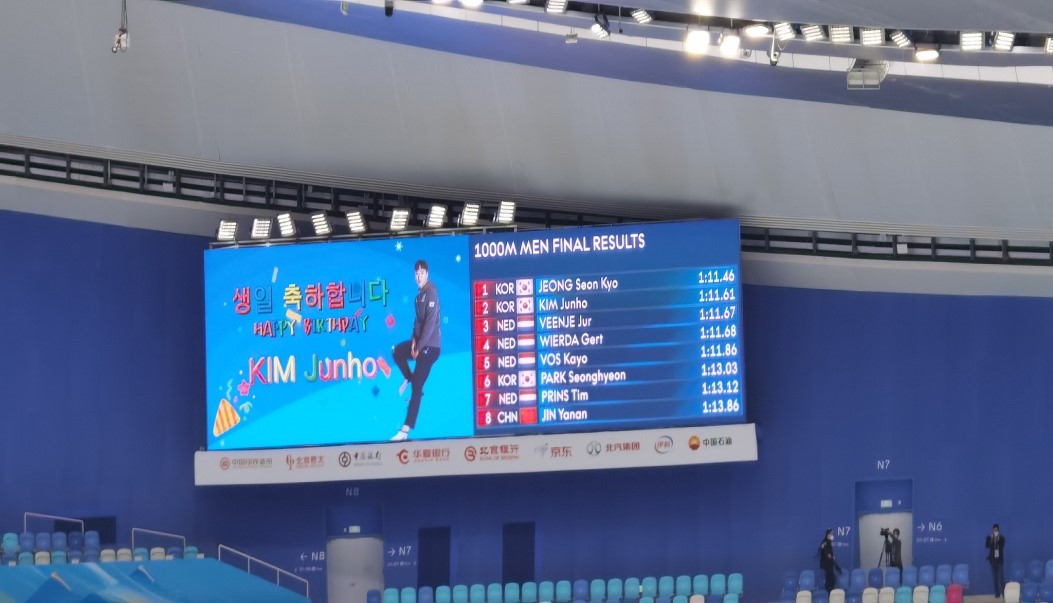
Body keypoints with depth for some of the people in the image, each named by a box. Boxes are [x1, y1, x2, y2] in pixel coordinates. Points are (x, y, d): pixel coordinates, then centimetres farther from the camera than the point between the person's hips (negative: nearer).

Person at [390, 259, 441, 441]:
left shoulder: (431, 292, -15)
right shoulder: (420, 293, 12)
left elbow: (430, 322, -19)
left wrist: (419, 346, -16)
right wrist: (414, 339, 0)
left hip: (430, 346, -9)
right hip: (420, 342, 9)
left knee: (416, 388, -10)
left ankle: (406, 430, -12)